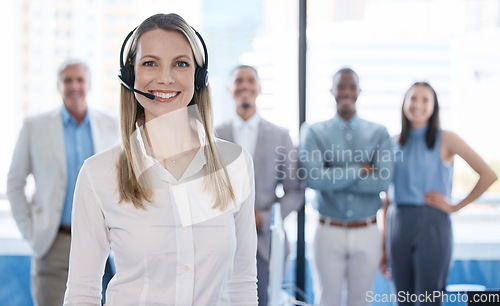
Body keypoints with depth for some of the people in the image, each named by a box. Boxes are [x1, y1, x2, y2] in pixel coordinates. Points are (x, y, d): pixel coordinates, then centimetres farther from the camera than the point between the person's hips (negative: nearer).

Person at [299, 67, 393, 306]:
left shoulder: (378, 134, 3)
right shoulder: (313, 132, 1)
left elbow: (384, 180, -12)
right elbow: (313, 178, -15)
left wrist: (333, 177, -13)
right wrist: (359, 171, -11)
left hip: (367, 233, 1)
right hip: (329, 232, -1)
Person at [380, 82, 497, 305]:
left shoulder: (445, 139, -1)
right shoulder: (396, 143, 11)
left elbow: (488, 175, -7)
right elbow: (389, 197, 13)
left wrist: (455, 207, -5)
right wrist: (383, 247, 11)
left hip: (431, 225, -4)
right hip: (398, 225, 4)